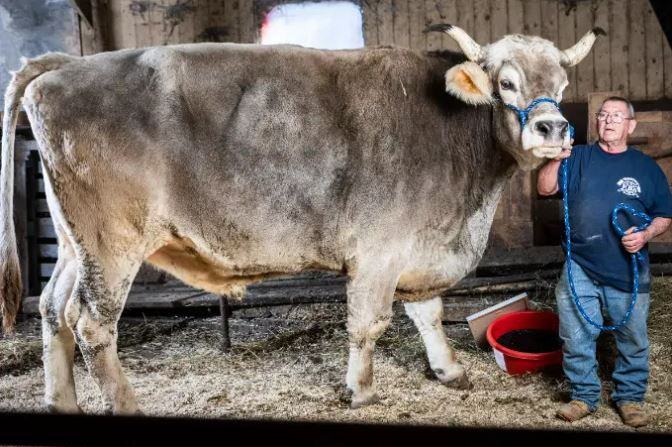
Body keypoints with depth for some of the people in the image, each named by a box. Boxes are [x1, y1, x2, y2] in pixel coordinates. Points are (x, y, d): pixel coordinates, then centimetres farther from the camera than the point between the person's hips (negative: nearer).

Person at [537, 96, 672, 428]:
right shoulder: (578, 158, 5)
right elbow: (545, 189, -6)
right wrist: (556, 158, -23)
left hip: (629, 273, 0)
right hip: (580, 269, 0)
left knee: (633, 340, 10)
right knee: (577, 339, 6)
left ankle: (630, 397, 29)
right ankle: (583, 396, 23)